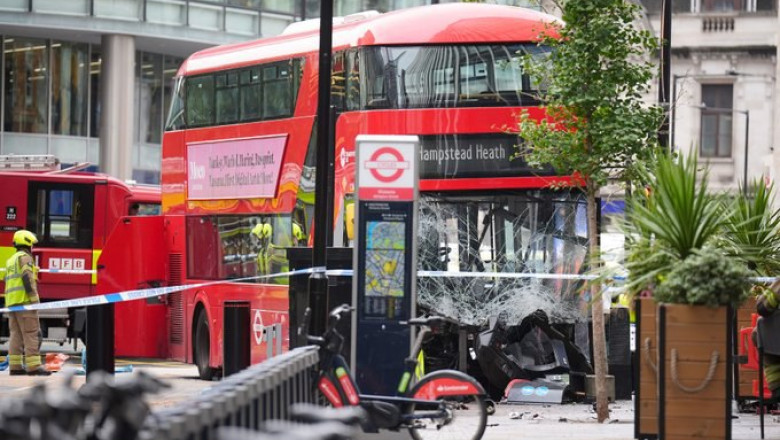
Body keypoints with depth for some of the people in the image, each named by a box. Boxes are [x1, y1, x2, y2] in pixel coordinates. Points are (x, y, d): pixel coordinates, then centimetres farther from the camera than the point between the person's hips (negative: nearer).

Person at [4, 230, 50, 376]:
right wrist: (34, 298, -19)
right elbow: (27, 278, -17)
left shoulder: (11, 261, 23)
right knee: (31, 334, -11)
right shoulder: (25, 257, -5)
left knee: (16, 334, 7)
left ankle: (15, 366, 3)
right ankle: (33, 366, -17)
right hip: (24, 300, -9)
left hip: (11, 302, 9)